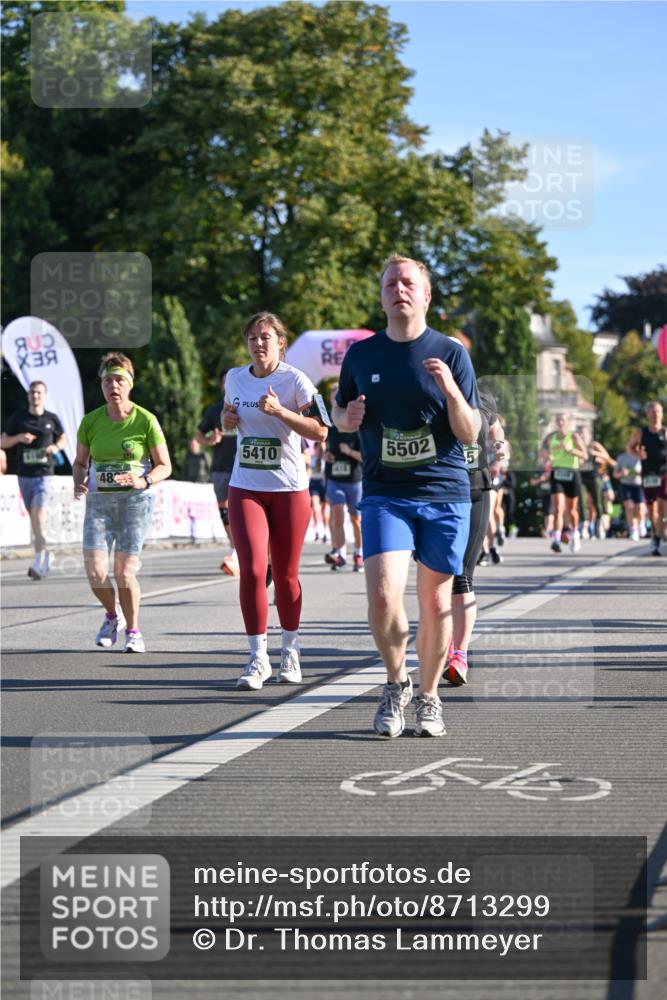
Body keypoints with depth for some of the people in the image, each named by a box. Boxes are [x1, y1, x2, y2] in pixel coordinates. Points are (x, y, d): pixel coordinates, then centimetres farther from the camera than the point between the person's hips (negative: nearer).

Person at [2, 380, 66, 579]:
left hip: (44, 474, -3)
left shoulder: (51, 418, 3)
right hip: (25, 474, 3)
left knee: (39, 515, -16)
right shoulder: (18, 417, 4)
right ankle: (45, 554, 27)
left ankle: (39, 562, -15)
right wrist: (19, 437, -11)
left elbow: (62, 439, 17)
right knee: (34, 518, 10)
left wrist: (56, 447, -5)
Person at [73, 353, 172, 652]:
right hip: (99, 501, 3)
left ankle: (133, 630, 15)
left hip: (135, 500, -2)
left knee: (124, 572, -9)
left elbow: (165, 466, -1)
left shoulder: (145, 420, -5)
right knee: (95, 571, -10)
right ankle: (113, 615, 21)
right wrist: (79, 482, -6)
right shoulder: (90, 421, 3)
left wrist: (143, 481, -21)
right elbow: (80, 462, 15)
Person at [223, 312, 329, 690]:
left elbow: (320, 431, -13)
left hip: (290, 488, -2)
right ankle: (258, 658, -7)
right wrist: (229, 419, 1)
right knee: (252, 570, -11)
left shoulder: (295, 380, -6)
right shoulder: (235, 378, 7)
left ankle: (290, 652, 22)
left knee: (286, 574, 6)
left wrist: (279, 411, -23)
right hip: (246, 487, 3)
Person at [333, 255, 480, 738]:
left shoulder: (450, 353, -1)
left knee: (435, 602, 5)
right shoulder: (361, 354, 5)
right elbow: (339, 415, 19)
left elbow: (470, 435, -3)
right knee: (383, 595, -16)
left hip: (445, 494, 0)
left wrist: (451, 391, -20)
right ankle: (396, 684, 10)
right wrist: (349, 418, -5)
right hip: (385, 494, 0)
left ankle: (428, 698, 25)